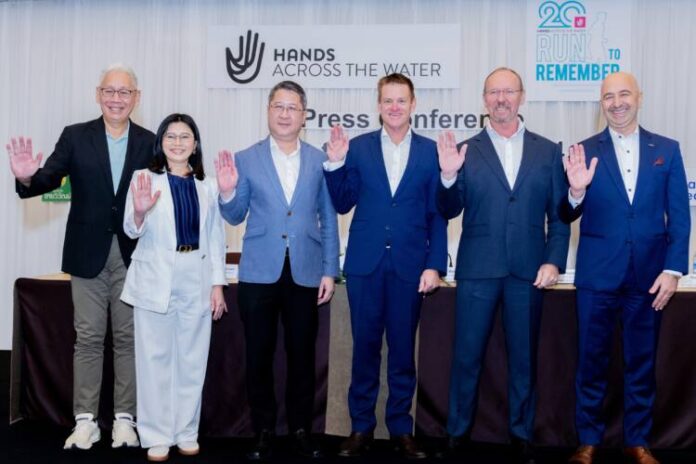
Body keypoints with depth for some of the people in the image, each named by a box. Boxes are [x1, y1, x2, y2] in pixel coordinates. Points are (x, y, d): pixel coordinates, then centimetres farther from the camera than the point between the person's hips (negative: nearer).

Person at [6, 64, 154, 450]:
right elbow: (49, 179, -8)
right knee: (87, 338, 7)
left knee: (128, 338, 7)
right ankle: (85, 420, 16)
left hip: (133, 255, 0)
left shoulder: (149, 142, 1)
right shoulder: (75, 136, 0)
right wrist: (28, 177, -29)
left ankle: (124, 419, 18)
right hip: (89, 254, 0)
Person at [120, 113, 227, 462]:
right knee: (155, 359, 3)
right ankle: (157, 436, 13)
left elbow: (215, 238, 9)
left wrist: (218, 284, 4)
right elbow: (132, 230, -8)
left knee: (192, 360, 8)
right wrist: (139, 212, -30)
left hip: (197, 281, 3)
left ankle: (186, 432, 20)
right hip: (156, 280, -2)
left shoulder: (207, 185, 9)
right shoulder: (144, 178, 0)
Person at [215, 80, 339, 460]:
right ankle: (263, 431, 21)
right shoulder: (245, 159, 3)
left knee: (302, 356, 9)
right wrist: (227, 192, -15)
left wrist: (329, 271, 1)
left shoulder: (319, 160, 4)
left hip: (305, 273, 0)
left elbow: (328, 220, 5)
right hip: (259, 273, 0)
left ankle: (301, 429, 23)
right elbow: (235, 217, 5)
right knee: (259, 356, 7)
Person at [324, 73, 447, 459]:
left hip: (410, 266, 0)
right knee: (365, 346, 8)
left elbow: (437, 215, 2)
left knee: (403, 349, 8)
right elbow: (343, 204, 5)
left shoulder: (430, 151, 3)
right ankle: (361, 427, 20)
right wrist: (335, 164, -8)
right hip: (365, 264, 1)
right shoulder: (357, 148, 5)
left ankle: (401, 428, 21)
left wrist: (435, 265, -5)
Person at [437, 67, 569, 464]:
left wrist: (554, 261, -5)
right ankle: (459, 431, 21)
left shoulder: (548, 151, 6)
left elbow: (559, 215, 6)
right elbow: (450, 211, 0)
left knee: (524, 357, 11)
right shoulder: (466, 151, 3)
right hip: (478, 269, -1)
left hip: (529, 271, 1)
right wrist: (449, 175, -18)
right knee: (467, 356, 6)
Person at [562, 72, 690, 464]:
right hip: (598, 274, -1)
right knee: (592, 361, 7)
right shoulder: (585, 151, 1)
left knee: (642, 363, 11)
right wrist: (576, 190, -23)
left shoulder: (667, 149, 5)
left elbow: (680, 217, 3)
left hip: (649, 275, 1)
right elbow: (568, 216, -2)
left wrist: (673, 269, -5)